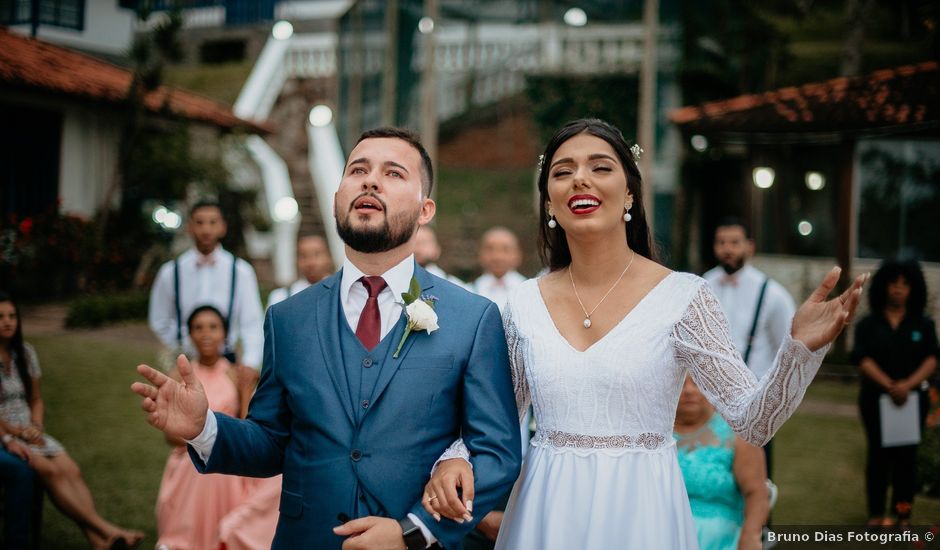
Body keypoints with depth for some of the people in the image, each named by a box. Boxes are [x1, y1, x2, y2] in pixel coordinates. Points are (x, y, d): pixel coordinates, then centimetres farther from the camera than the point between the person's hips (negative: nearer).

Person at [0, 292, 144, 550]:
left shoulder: (25, 352, 14)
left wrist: (35, 427, 1)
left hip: (27, 431, 6)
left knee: (70, 469, -21)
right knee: (49, 470, -28)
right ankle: (104, 529, -33)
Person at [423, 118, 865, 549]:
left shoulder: (682, 296, -8)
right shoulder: (525, 305, 0)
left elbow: (753, 421, -10)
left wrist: (800, 348, -25)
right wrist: (456, 458, -9)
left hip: (640, 515, -2)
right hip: (545, 514, 3)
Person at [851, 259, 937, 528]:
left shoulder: (924, 324, 4)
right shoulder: (868, 324, 0)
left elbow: (931, 359, -4)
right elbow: (863, 359, -8)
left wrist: (908, 384, -19)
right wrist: (890, 386, -20)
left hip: (913, 398, 1)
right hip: (876, 398, -1)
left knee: (907, 455, 3)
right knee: (878, 454, 4)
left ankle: (903, 514, 10)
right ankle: (876, 513, 12)